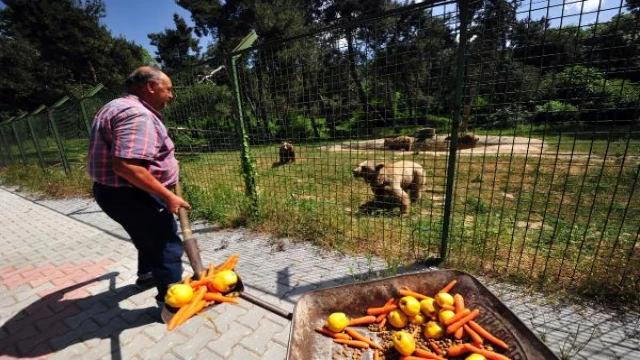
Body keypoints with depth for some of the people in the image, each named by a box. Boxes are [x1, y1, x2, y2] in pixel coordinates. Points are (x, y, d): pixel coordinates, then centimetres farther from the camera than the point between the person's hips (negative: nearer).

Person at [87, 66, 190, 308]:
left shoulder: (119, 107, 13)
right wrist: (167, 195, -30)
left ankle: (147, 274, 51)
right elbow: (126, 166, -34)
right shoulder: (136, 115, -24)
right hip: (130, 196, -11)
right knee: (167, 245, 0)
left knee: (151, 237, 29)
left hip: (119, 191, 11)